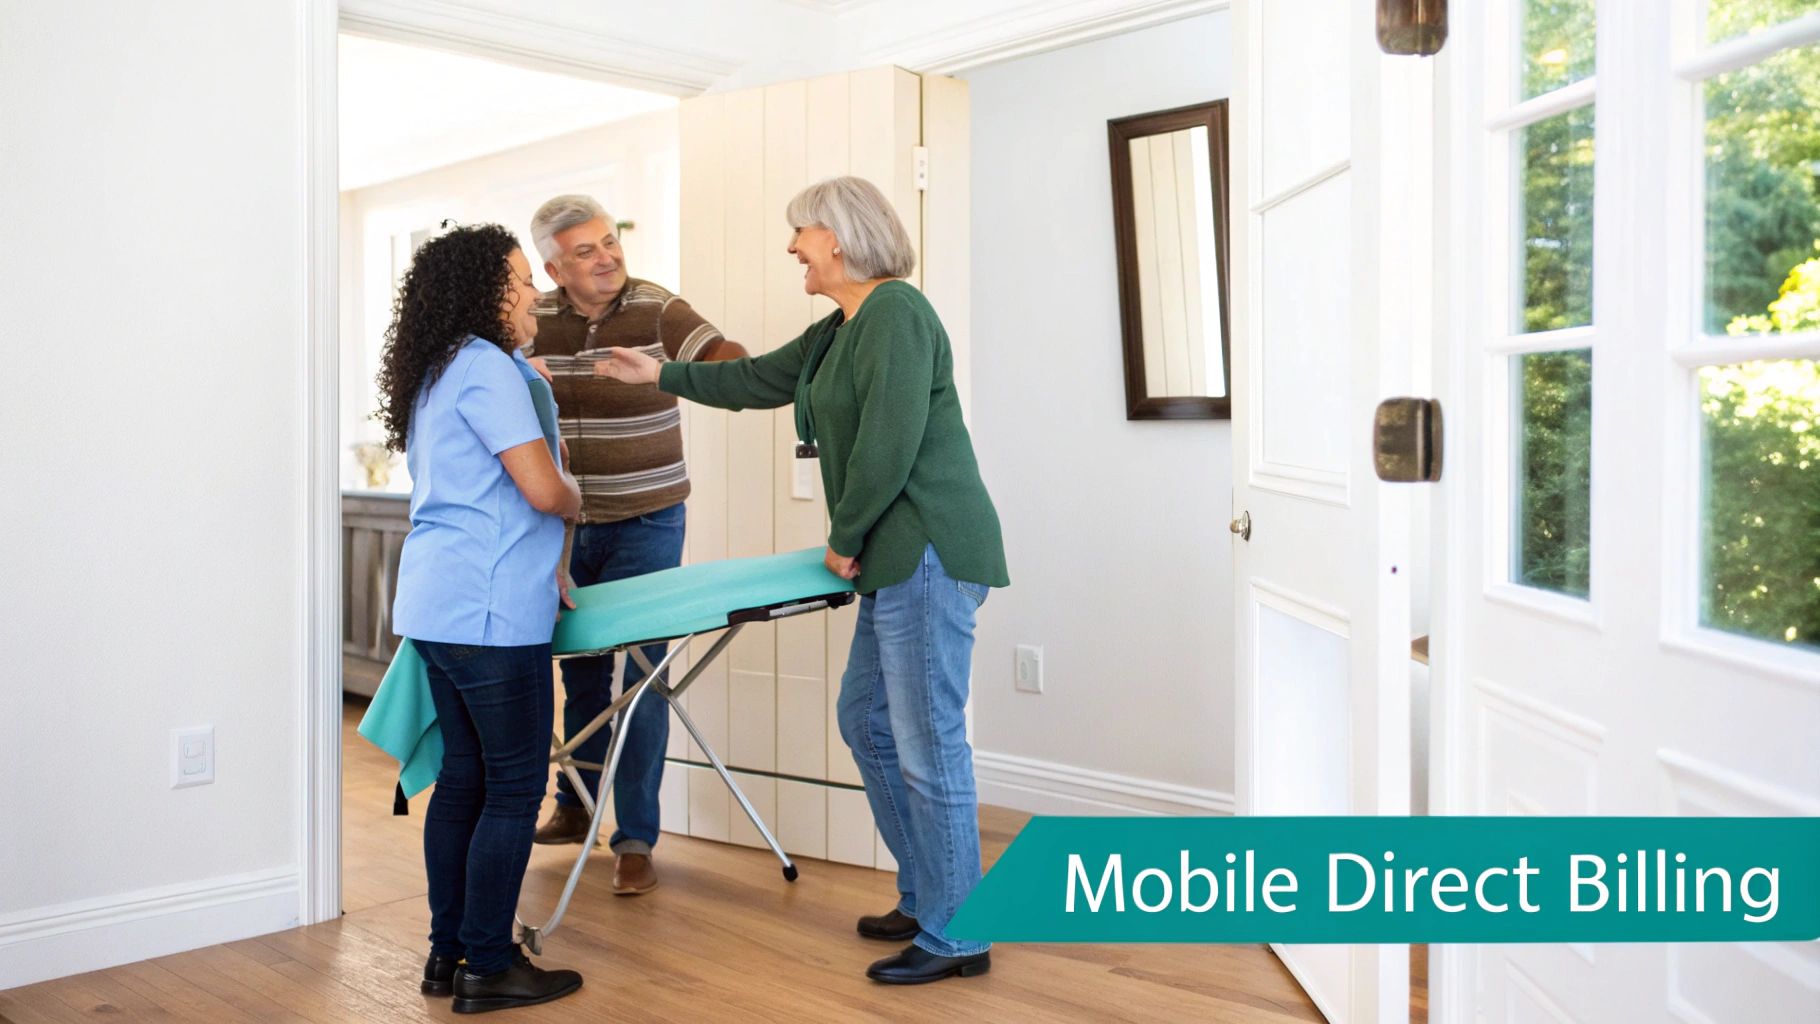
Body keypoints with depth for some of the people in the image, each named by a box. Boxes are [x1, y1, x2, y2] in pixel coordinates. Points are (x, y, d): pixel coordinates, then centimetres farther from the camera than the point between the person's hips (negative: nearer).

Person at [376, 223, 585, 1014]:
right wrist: (575, 498, 4)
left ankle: (448, 952, 21)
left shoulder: (436, 372, 18)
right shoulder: (486, 367, -12)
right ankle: (487, 968, 6)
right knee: (514, 787, -1)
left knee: (463, 777, 14)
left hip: (436, 606, 10)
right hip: (489, 612, -10)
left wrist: (544, 562, 21)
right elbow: (544, 490, -18)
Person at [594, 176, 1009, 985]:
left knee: (929, 745, -5)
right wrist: (661, 374, 38)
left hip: (928, 554, -10)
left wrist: (844, 539, -9)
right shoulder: (838, 331, 17)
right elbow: (757, 380, 31)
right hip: (895, 558, 11)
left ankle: (955, 935, 7)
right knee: (866, 721, 17)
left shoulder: (894, 312, -13)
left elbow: (888, 446, -20)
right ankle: (924, 898, 28)